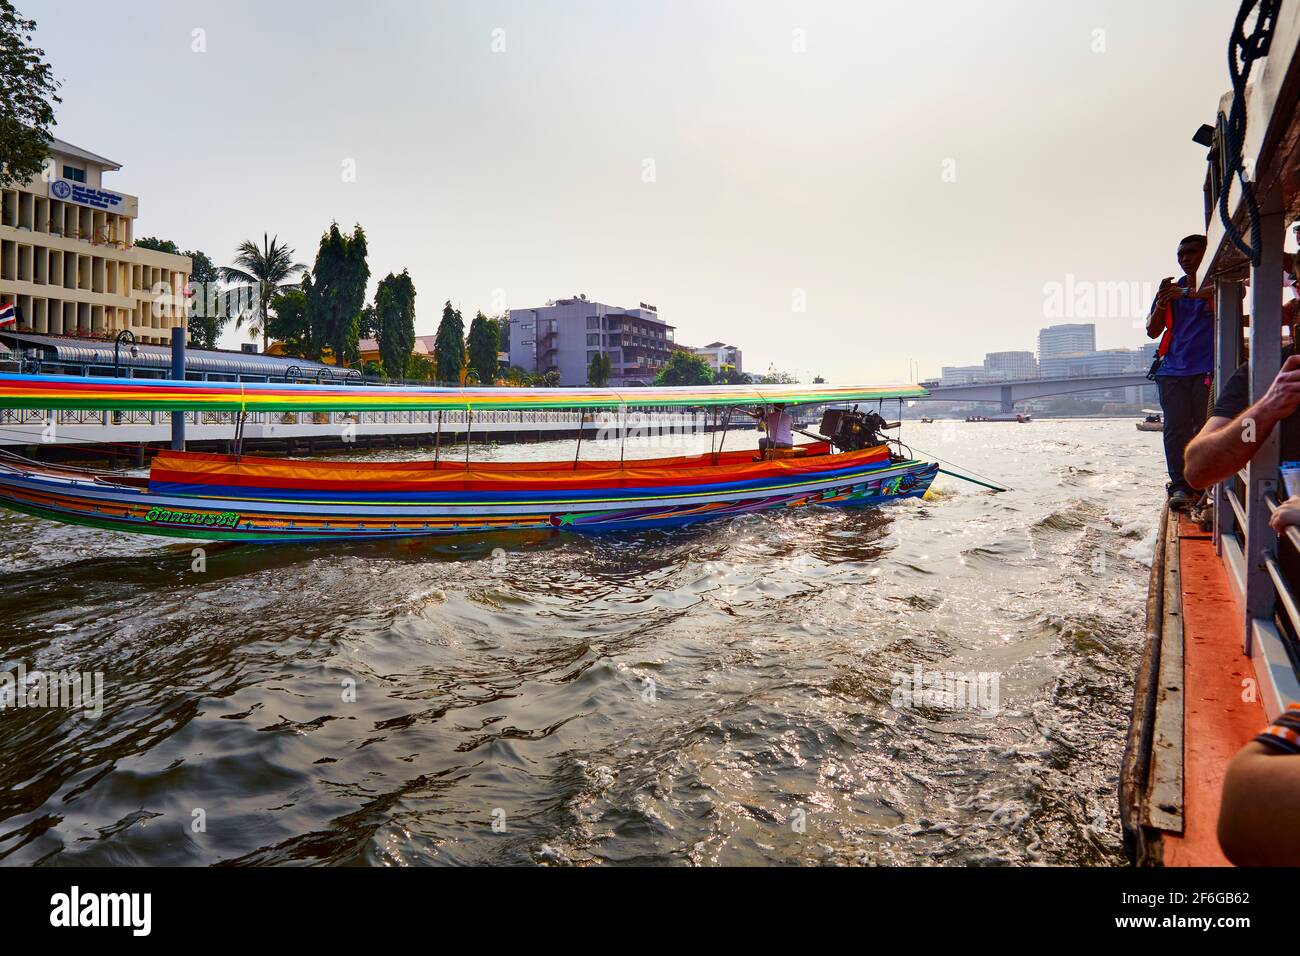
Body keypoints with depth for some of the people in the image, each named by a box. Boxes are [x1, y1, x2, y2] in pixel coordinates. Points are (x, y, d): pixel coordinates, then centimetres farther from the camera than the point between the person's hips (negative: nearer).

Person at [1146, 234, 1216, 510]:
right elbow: (1152, 331, 15)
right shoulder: (1172, 290, 18)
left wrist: (1188, 294, -20)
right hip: (1173, 371, 3)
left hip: (1208, 370, -3)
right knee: (1176, 428, -4)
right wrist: (1162, 302, -1)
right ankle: (1180, 486, -3)